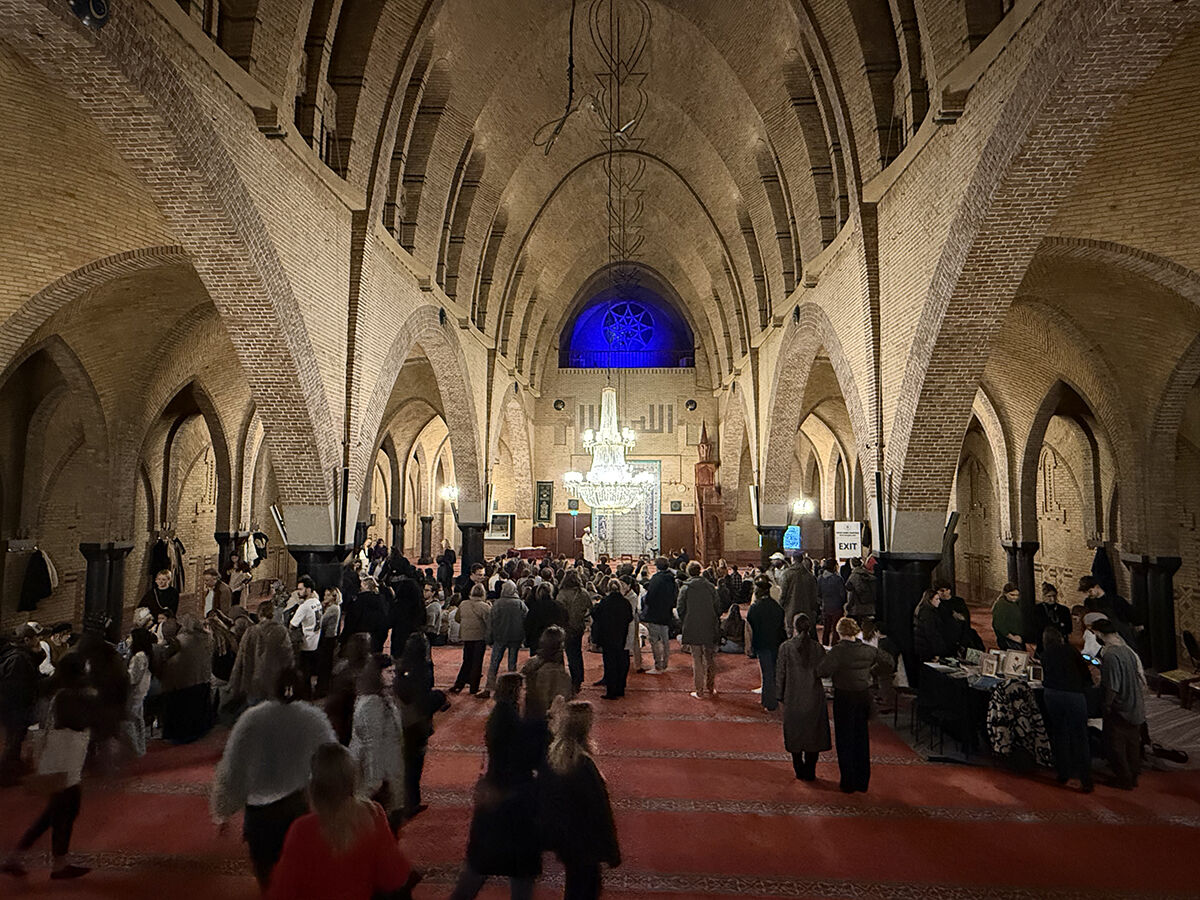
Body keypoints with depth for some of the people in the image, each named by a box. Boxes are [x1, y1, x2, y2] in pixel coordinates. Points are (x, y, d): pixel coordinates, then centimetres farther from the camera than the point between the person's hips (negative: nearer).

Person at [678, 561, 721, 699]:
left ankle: (699, 692, 6)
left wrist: (682, 628, 7)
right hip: (710, 629, 2)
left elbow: (680, 609, -4)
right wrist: (717, 625, 13)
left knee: (697, 660, 4)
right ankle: (710, 689, 23)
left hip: (693, 629, -2)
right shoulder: (710, 586, 2)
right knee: (711, 659, 14)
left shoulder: (685, 588, -4)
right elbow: (718, 606, 4)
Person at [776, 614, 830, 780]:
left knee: (795, 733, 13)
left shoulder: (786, 647, -10)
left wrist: (780, 695, 5)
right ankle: (810, 772, 18)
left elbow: (780, 672, -6)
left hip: (793, 697, -1)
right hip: (814, 697, 1)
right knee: (813, 733, 14)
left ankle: (799, 771, 19)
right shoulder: (817, 647, -7)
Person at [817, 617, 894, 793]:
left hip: (844, 697, -5)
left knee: (845, 740, 8)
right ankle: (862, 782, 27)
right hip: (865, 696, 5)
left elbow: (822, 671, -27)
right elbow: (890, 664, 7)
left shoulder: (838, 650, -20)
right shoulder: (869, 650, -4)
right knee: (862, 738, 18)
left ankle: (848, 783, 15)